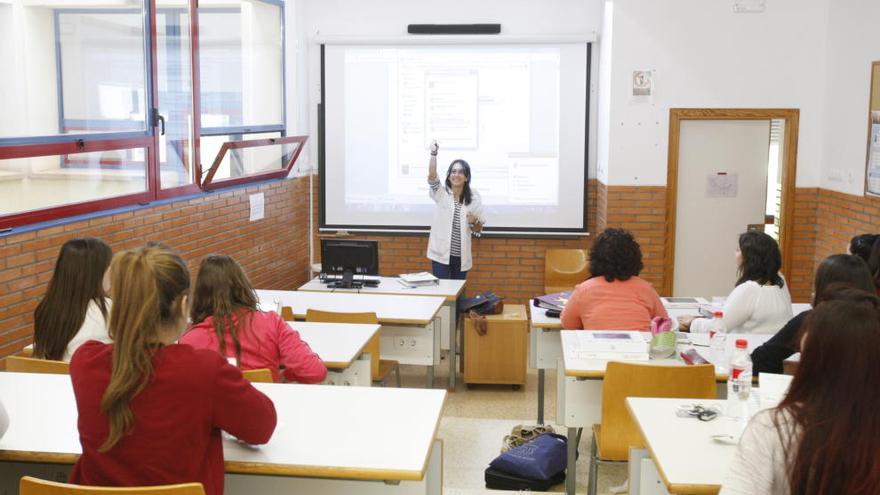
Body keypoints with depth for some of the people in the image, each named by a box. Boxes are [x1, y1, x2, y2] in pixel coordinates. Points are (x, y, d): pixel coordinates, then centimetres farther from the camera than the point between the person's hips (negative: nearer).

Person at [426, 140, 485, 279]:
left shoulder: (474, 198, 3)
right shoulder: (441, 193, 0)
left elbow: (478, 230, 9)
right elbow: (432, 175, -21)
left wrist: (474, 222, -14)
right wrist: (433, 153, -34)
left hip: (461, 256, 2)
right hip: (441, 253, -2)